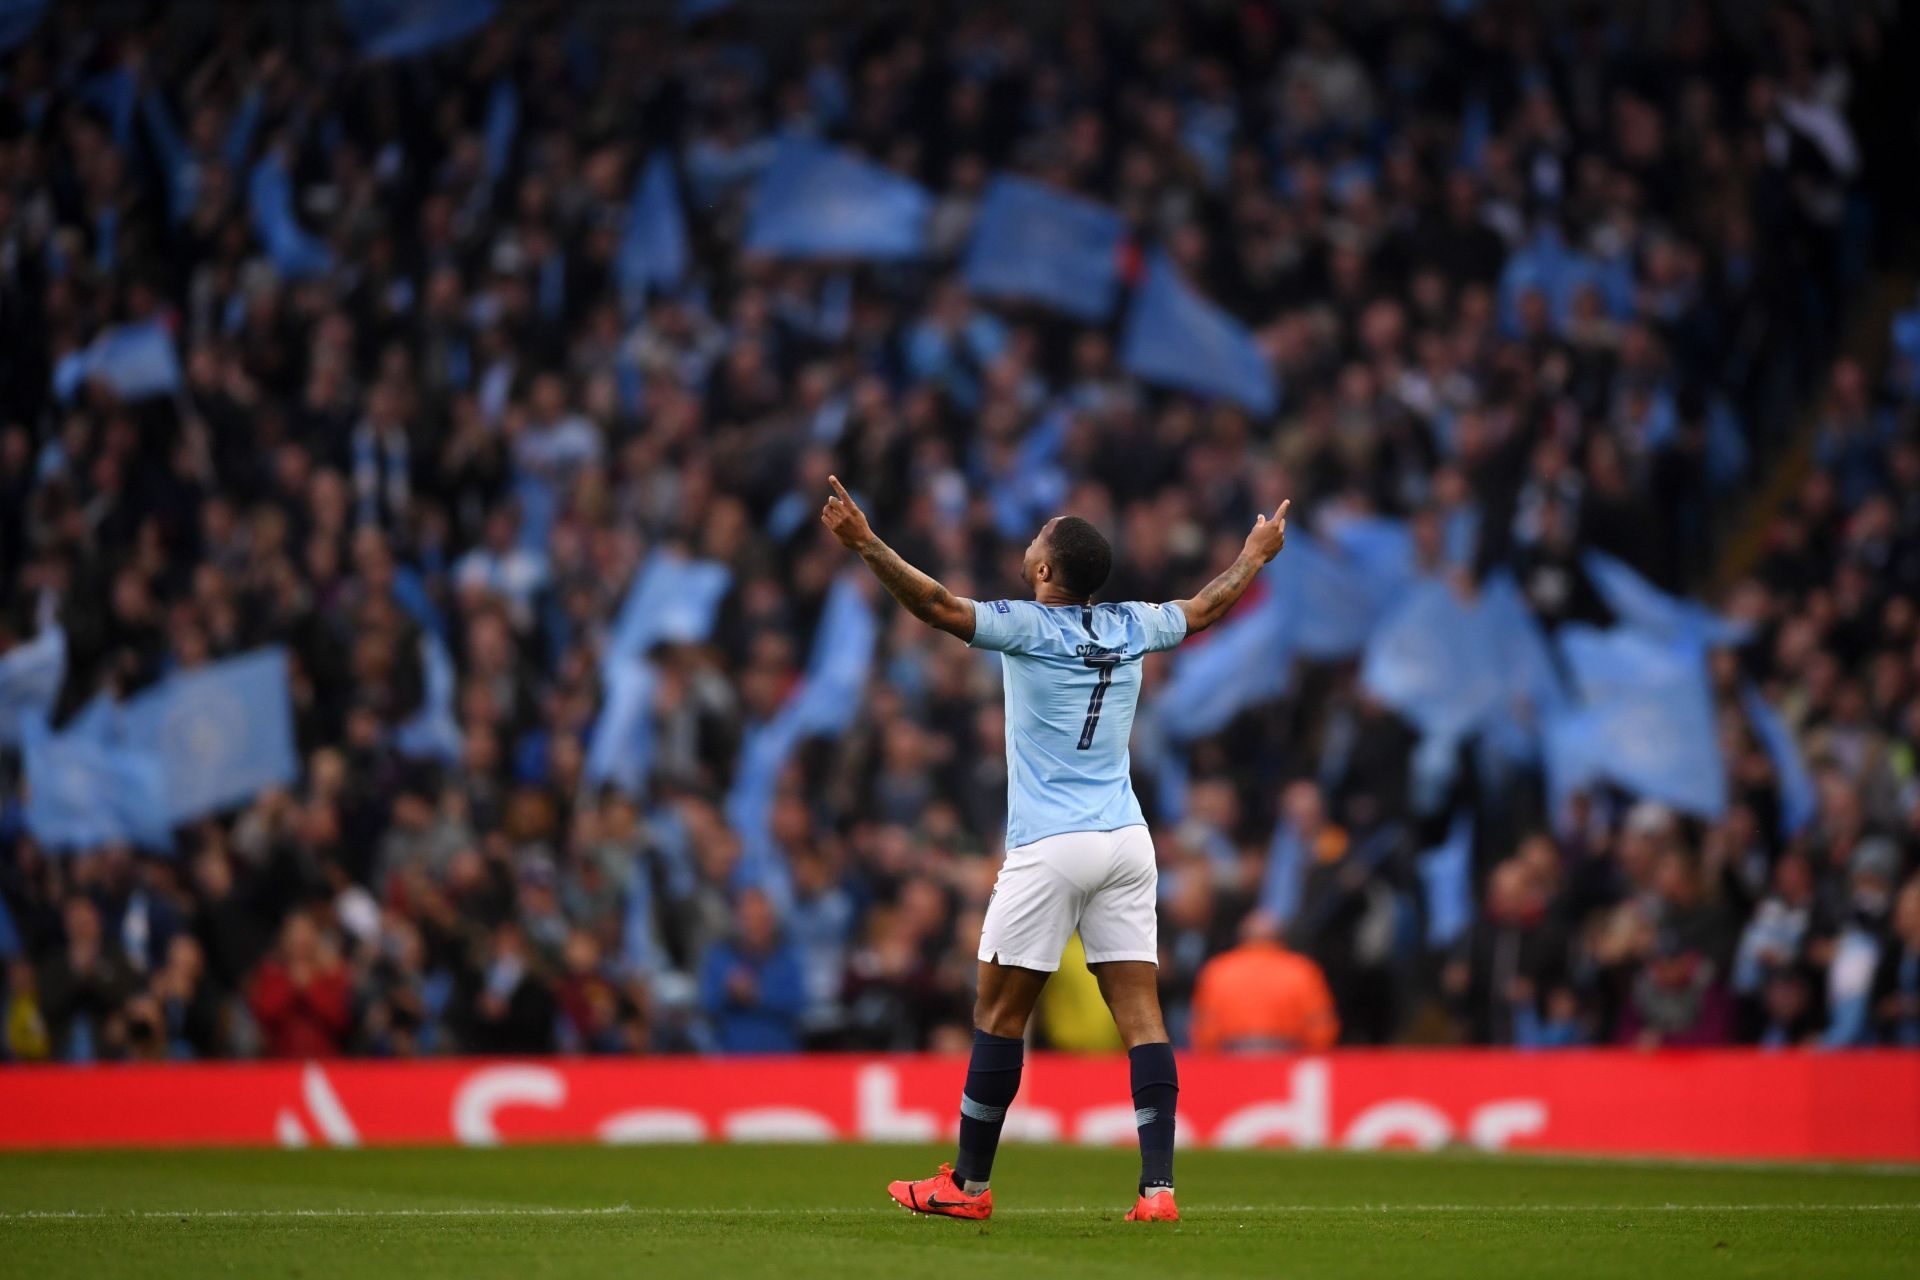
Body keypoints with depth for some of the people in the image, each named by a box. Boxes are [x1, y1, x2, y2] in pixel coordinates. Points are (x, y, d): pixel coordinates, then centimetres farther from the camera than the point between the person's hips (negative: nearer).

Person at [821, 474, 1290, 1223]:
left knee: (1000, 1012, 5)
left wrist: (865, 545, -24)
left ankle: (968, 1184, 10)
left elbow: (938, 606, -20)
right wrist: (1256, 554, 45)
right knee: (1140, 1013, 0)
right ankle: (1158, 1186, -8)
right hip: (1126, 845, 5)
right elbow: (1205, 609, 27)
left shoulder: (1028, 627, -7)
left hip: (1050, 851, -5)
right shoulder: (1128, 629, 9)